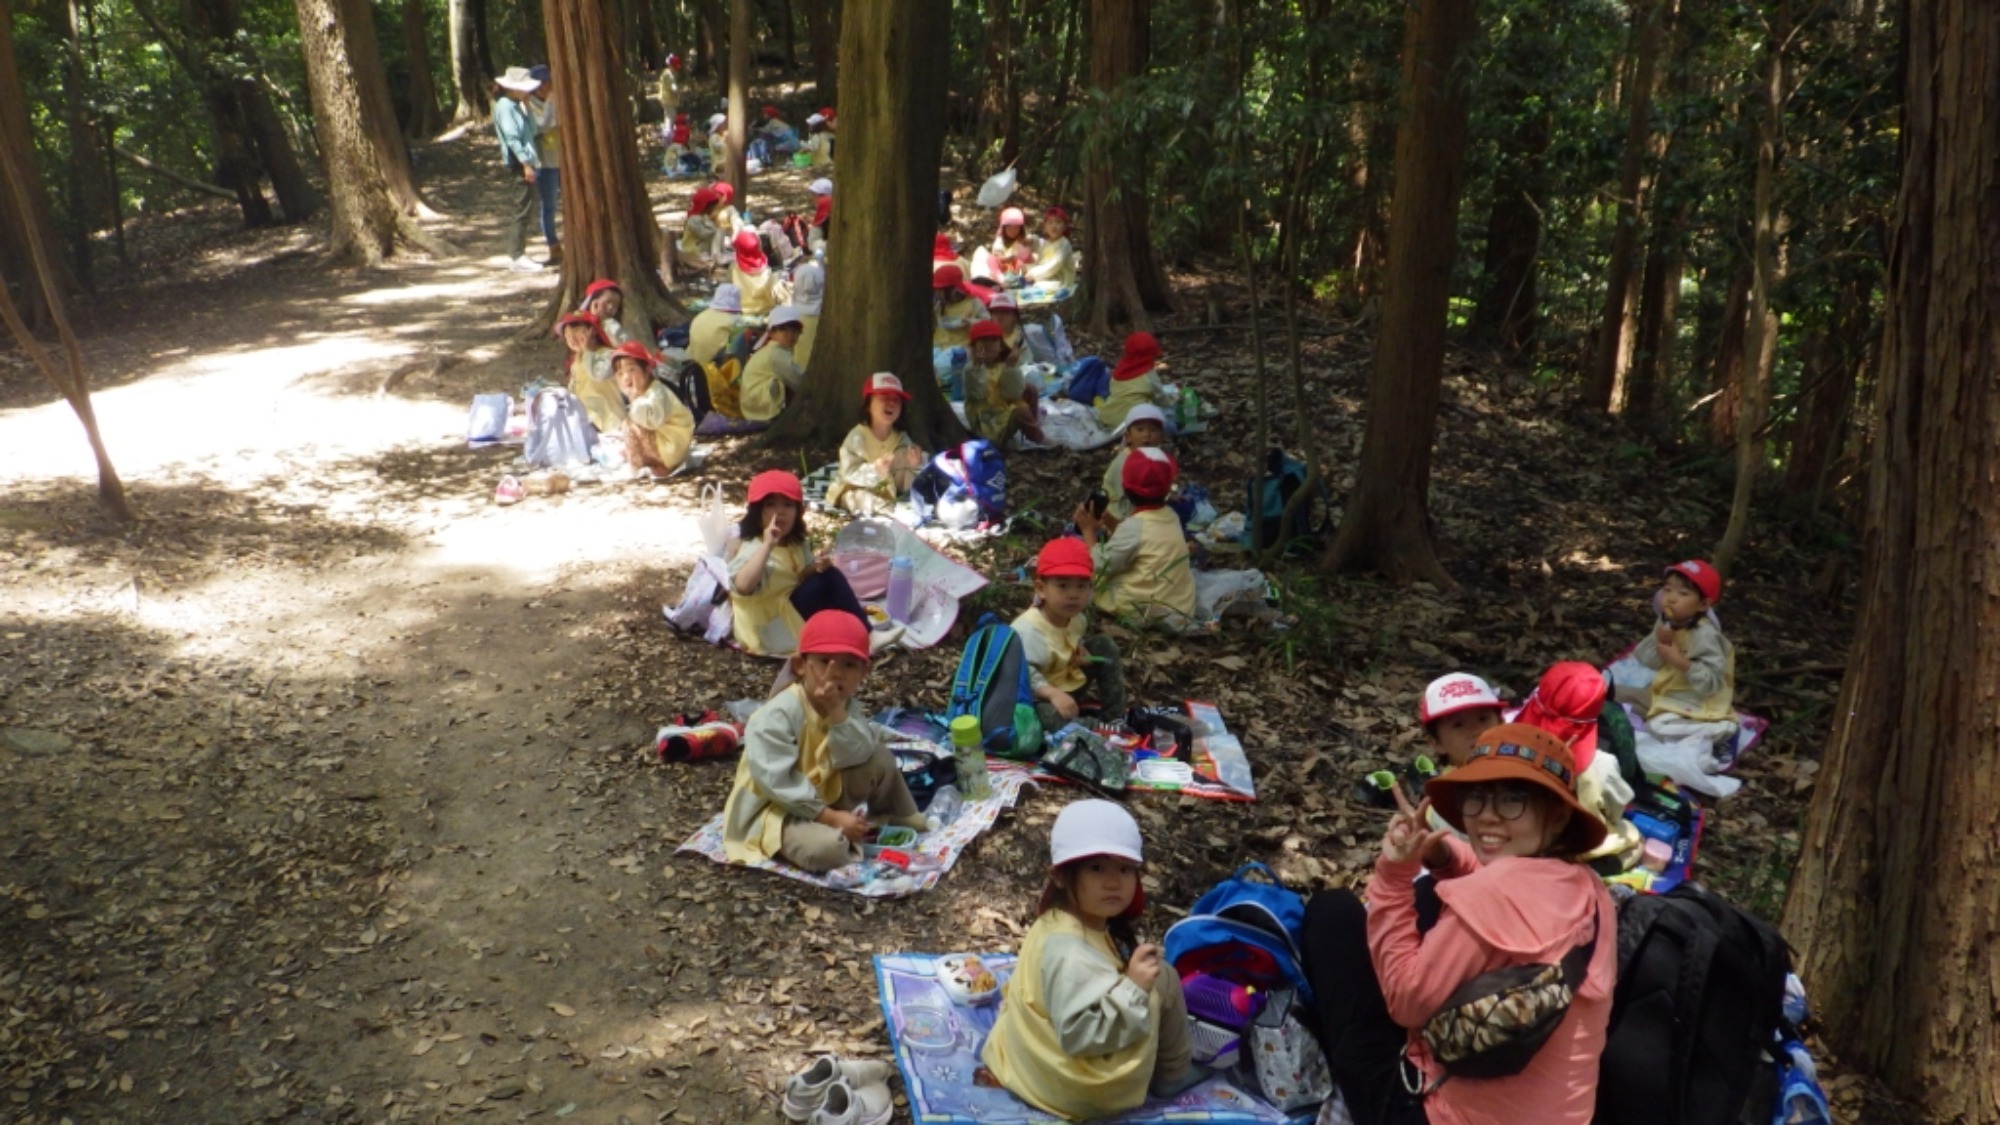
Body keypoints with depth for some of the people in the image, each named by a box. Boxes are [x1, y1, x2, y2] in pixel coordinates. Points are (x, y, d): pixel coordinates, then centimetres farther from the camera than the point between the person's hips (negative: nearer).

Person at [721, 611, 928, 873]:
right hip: (779, 809, -7)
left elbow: (856, 757, -19)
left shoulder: (845, 707, -4)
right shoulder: (776, 716, -26)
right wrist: (829, 817, -28)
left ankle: (898, 820, 15)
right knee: (827, 848, -35)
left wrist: (836, 711, -31)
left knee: (881, 758, -3)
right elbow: (777, 784, -29)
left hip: (828, 793, 7)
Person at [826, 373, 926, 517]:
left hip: (887, 496, 3)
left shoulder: (902, 439, -1)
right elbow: (850, 474, -23)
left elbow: (903, 486, -5)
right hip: (854, 493, -3)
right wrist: (875, 470, -39)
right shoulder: (857, 436, -12)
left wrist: (912, 468, -25)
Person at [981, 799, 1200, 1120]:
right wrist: (1134, 988, -33)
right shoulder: (1070, 952, -31)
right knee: (1162, 978, -4)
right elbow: (1079, 1034, -32)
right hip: (1083, 1092, -9)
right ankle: (1173, 1073, 16)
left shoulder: (1054, 924, -2)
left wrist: (1128, 979, 6)